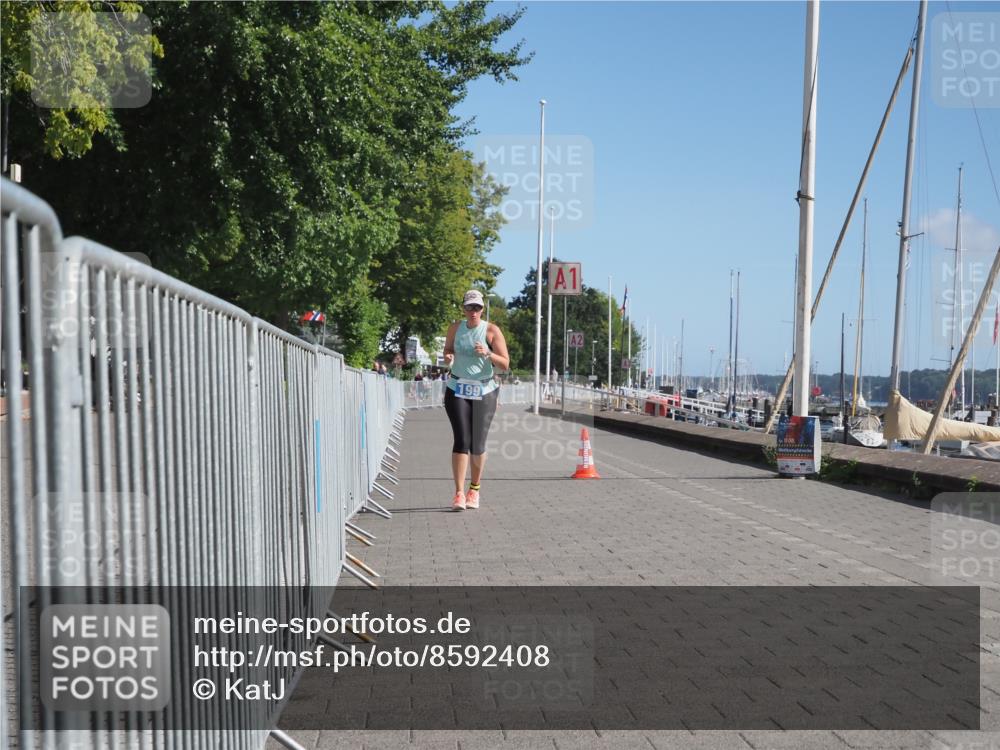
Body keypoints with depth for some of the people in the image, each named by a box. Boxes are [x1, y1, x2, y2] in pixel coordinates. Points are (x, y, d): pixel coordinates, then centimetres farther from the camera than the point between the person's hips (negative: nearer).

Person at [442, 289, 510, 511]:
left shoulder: (492, 331, -2)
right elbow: (447, 351, 18)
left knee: (477, 445, 2)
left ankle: (475, 488, 24)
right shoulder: (455, 328, 6)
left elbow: (505, 364, -4)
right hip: (457, 390, 1)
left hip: (484, 392, -1)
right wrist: (448, 357, -5)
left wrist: (488, 353, -22)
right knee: (461, 441, -11)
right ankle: (459, 494, -11)